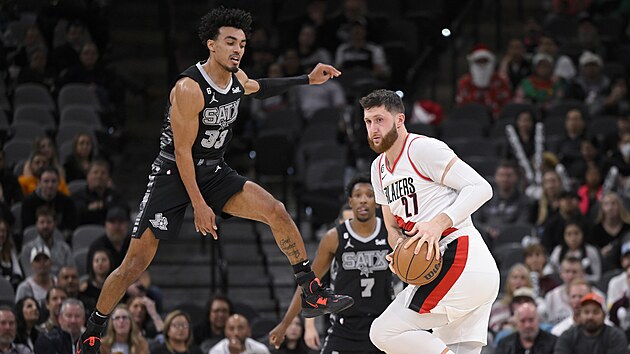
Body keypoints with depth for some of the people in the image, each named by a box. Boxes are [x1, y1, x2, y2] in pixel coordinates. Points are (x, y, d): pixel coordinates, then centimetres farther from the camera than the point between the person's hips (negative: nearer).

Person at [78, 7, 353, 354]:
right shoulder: (190, 88, -24)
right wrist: (198, 205, -21)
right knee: (136, 262, -6)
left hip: (214, 172, 6)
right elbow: (182, 151, -21)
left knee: (276, 212, -11)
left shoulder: (237, 78, -1)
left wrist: (307, 80, 19)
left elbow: (258, 87, 27)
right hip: (174, 173, -6)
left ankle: (314, 294, -2)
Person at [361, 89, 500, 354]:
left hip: (460, 259, -10)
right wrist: (400, 251, 2)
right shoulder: (379, 168, 20)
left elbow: (481, 188, -12)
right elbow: (394, 228, 25)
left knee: (384, 332, -15)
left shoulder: (423, 148, -8)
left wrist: (441, 222, -23)